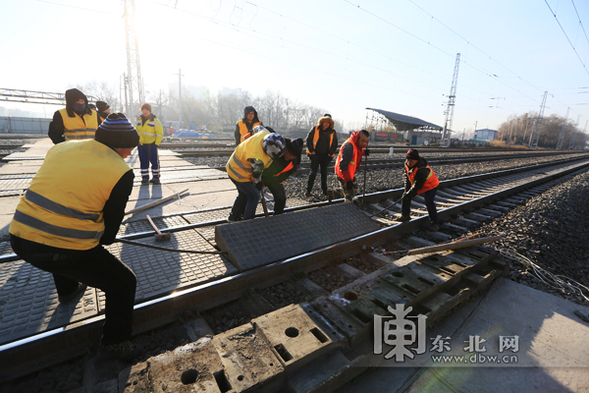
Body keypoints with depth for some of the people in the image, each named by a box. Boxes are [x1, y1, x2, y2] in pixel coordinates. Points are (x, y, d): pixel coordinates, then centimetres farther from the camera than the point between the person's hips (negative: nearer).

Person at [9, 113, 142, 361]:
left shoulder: (61, 148, 8)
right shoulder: (122, 172, -10)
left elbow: (57, 192, 19)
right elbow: (112, 221, -4)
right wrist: (104, 239, 19)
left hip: (19, 238, 8)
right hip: (65, 252, -7)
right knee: (123, 284, 11)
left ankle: (67, 290, 62)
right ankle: (114, 345, 23)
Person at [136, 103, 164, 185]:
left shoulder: (155, 121, -6)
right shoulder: (139, 119, 13)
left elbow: (160, 134, -8)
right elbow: (137, 131, 22)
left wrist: (156, 144, -12)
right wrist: (137, 142, 13)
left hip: (151, 145, -5)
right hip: (141, 145, 5)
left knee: (154, 161, -2)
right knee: (143, 162, 7)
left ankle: (155, 177, 8)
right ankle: (145, 178, 15)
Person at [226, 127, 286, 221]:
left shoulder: (265, 133, -16)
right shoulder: (258, 159, -37)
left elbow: (259, 127, 8)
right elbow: (257, 173, -18)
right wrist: (258, 185, 2)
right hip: (238, 173, -10)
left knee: (244, 193, 25)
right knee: (254, 196, 0)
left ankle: (233, 216, 42)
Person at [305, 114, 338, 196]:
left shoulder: (333, 132, 5)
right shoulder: (315, 129, -1)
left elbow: (335, 144, 11)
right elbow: (308, 139, 1)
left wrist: (331, 153, 1)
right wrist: (311, 150, -6)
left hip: (326, 156, 3)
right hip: (315, 155, -2)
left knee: (324, 173, 11)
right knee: (313, 173, -5)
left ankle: (324, 190, 22)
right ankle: (308, 190, 1)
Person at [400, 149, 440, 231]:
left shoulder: (421, 170, -37)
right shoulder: (407, 164, -11)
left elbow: (418, 184, -33)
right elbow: (405, 175, -1)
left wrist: (409, 193, -28)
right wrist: (407, 189, -10)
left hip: (430, 186, -8)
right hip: (415, 184, 8)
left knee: (429, 202, -21)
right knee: (406, 197, 5)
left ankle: (435, 223, -7)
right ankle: (405, 215, 19)